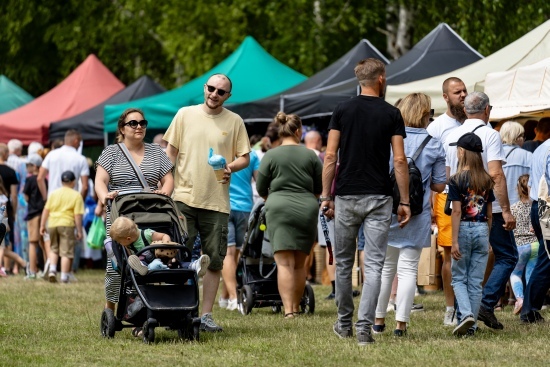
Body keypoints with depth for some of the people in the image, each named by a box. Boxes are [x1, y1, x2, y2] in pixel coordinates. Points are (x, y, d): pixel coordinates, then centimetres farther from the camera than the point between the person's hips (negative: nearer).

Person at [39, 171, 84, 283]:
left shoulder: (54, 193, 10)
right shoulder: (76, 196, -1)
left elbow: (46, 210, 8)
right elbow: (78, 215, -6)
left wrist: (42, 225, 14)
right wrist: (79, 231, -1)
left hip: (52, 224, 4)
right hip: (67, 224, -4)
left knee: (54, 249, 20)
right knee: (66, 252, 1)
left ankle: (52, 269, 2)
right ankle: (64, 277, -1)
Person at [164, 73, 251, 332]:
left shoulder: (235, 121, 7)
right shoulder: (185, 115, 6)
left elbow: (245, 157, 10)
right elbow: (171, 151, 10)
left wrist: (231, 167, -11)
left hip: (217, 201, 1)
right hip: (184, 197, -1)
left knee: (214, 260, 3)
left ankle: (206, 315, 11)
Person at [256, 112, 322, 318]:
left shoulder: (271, 156, 1)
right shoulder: (311, 156, 6)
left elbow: (261, 189, 6)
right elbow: (320, 188, 13)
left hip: (279, 209, -2)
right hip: (307, 210, 2)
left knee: (284, 263, -7)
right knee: (300, 263, 12)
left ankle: (288, 309, -18)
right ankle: (296, 307, 18)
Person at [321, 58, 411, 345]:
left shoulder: (342, 111, 2)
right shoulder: (391, 114, -1)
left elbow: (330, 156, -2)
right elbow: (399, 161, -5)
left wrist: (326, 196, 4)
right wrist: (405, 201, 0)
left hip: (346, 195, 2)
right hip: (379, 198, -2)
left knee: (343, 262, 15)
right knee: (373, 265, -2)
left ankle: (344, 323, 25)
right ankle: (365, 327, -12)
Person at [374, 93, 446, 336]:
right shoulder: (434, 145, -3)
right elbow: (439, 185, 1)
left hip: (386, 212, 1)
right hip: (417, 215, -1)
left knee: (385, 267, 13)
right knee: (408, 269, 4)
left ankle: (378, 320, 17)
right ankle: (401, 323, 0)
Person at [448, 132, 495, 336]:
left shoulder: (457, 179, -9)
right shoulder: (487, 180, 5)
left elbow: (457, 211, -12)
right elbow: (489, 213, 9)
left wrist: (455, 241, -11)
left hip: (464, 229, -4)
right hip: (482, 230, 4)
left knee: (459, 278, 8)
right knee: (476, 281, 8)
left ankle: (466, 314, -14)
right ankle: (471, 325, 9)